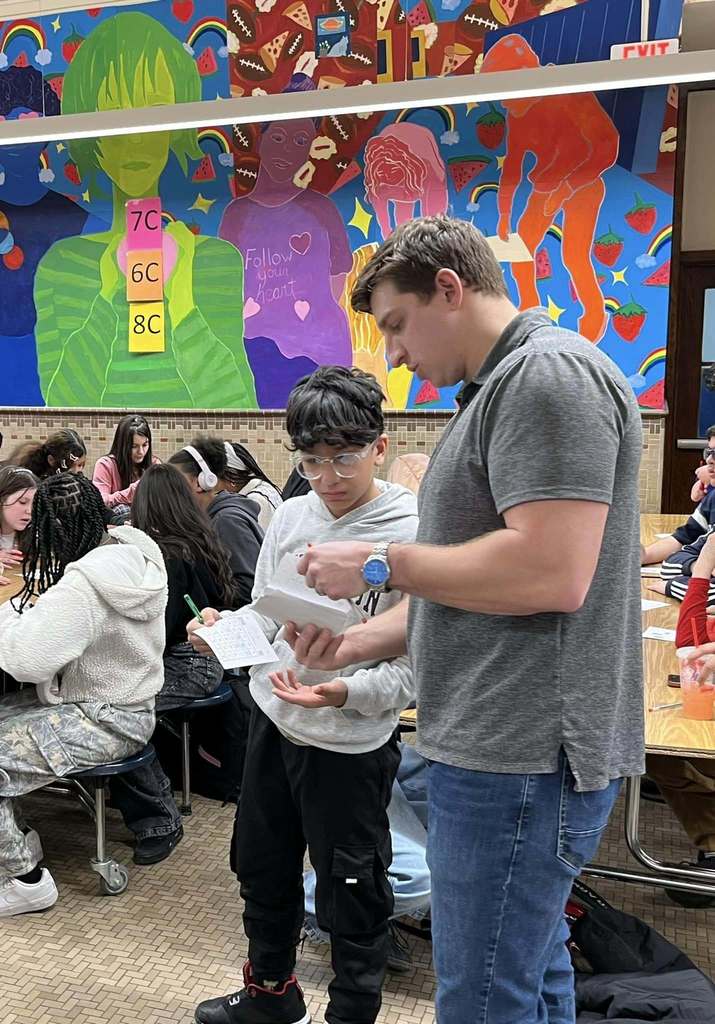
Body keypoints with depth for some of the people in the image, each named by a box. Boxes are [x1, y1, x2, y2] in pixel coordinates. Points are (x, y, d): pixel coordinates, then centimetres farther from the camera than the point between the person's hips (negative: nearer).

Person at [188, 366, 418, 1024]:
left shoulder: (413, 536, -17)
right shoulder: (292, 516, 0)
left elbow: (417, 667, -18)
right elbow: (264, 614, 8)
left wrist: (347, 692, -33)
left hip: (350, 743, -6)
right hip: (273, 722, 7)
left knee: (351, 896, 10)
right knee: (262, 869, 24)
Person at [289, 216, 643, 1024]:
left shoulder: (549, 374, -14)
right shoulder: (498, 390, 17)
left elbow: (550, 573, -26)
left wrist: (380, 564, -15)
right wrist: (357, 642, 7)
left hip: (523, 753, -10)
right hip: (510, 746, 10)